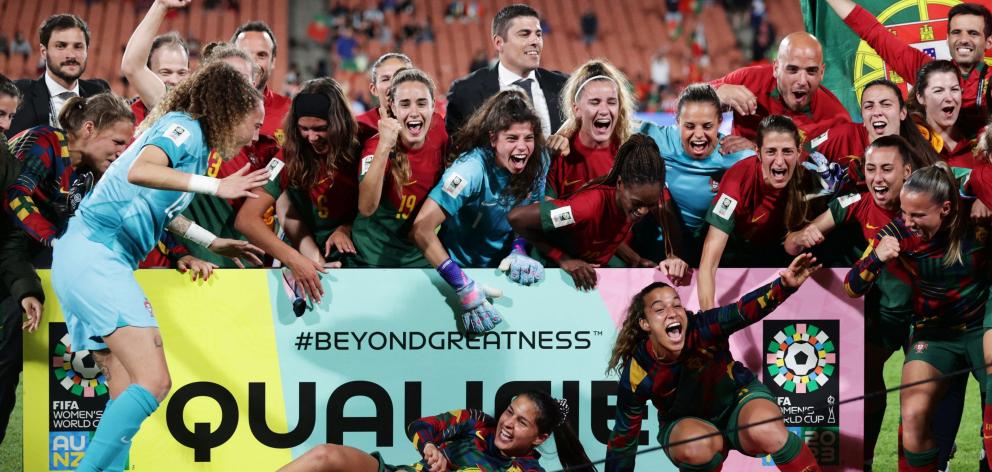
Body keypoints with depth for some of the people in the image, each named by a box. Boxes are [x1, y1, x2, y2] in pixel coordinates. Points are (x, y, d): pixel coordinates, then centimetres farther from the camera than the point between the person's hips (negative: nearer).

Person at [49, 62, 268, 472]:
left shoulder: (190, 136, 18)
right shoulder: (184, 128, -8)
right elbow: (140, 171, -28)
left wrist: (214, 243, 37)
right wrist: (216, 186, -26)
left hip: (88, 260, 10)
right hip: (95, 256, -10)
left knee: (127, 396, 6)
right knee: (153, 382, -18)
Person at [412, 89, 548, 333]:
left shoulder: (538, 162, -11)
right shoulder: (472, 169, -28)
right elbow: (422, 228, -35)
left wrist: (518, 251, -13)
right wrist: (464, 287, -37)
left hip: (502, 267, 5)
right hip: (461, 266, -5)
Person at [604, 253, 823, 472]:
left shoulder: (702, 329, -28)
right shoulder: (636, 377, -24)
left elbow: (744, 311, -47)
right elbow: (623, 438, -12)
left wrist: (785, 286, -65)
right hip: (685, 422, 0)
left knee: (765, 431, -34)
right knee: (697, 446, -36)